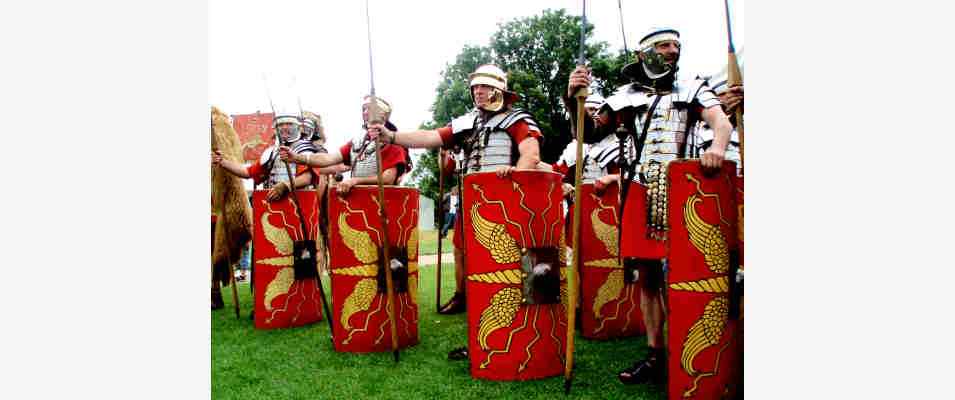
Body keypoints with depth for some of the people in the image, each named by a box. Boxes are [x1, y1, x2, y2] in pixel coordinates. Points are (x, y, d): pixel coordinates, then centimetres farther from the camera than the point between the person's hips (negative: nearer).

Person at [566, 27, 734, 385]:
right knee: (647, 275, 6)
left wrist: (717, 146, -28)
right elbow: (590, 132, 8)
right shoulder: (627, 96, 14)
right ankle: (655, 356, 16)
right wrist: (575, 99, -11)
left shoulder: (692, 89, 11)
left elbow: (721, 121, -5)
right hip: (642, 193, 2)